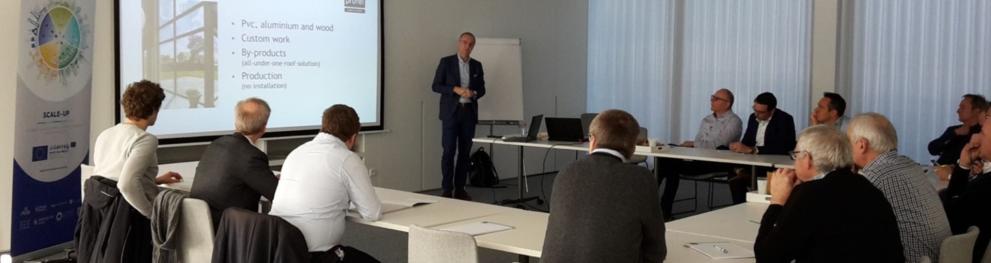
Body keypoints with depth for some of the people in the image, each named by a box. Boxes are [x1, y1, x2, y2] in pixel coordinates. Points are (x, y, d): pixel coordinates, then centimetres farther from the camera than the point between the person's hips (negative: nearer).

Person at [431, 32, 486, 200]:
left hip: (469, 112, 4)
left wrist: (473, 93, -8)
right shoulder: (446, 62, 1)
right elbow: (436, 86, -3)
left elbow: (481, 89, 14)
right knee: (449, 151, -6)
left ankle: (460, 189, 12)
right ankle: (447, 190, -1)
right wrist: (455, 89, -16)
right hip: (451, 112, -4)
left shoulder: (477, 65, 11)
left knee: (465, 152, 5)